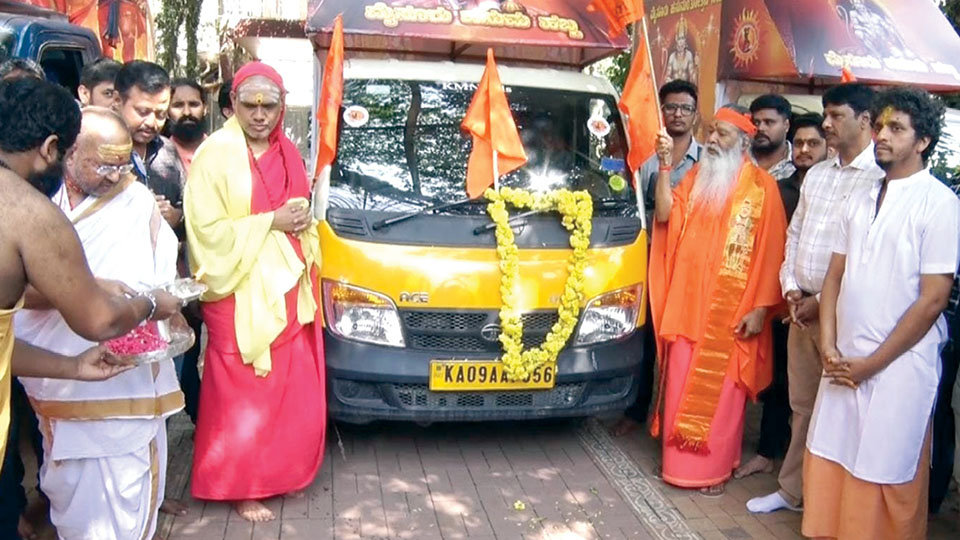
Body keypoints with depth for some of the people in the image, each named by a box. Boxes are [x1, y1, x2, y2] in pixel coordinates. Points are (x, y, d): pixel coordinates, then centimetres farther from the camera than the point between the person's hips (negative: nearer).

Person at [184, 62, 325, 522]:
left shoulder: (287, 153, 11)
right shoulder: (216, 154, -10)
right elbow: (207, 229, -15)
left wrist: (302, 221, 4)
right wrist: (271, 222, -16)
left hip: (288, 289, 7)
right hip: (240, 294, -6)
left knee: (295, 390, 12)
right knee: (244, 395, 3)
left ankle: (282, 472, 29)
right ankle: (240, 487, 19)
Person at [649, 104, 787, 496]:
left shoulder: (762, 186, -5)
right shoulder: (696, 176, 10)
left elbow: (771, 251, -7)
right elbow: (665, 214, -4)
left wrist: (760, 308, -11)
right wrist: (665, 165, -10)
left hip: (731, 310, -4)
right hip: (687, 302, 4)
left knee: (720, 392, 5)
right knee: (681, 386, 10)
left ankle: (714, 468, 19)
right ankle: (679, 462, 24)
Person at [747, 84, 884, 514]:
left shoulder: (881, 179, -12)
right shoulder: (816, 175, 13)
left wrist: (825, 301, -12)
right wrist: (790, 287, 5)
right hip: (801, 306, 7)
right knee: (802, 405, 16)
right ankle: (792, 489, 29)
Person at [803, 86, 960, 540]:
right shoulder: (861, 200, 11)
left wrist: (872, 363, -11)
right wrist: (829, 348, -1)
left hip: (898, 364, -6)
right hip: (845, 362, 6)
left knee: (885, 479, 4)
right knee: (829, 467, 12)